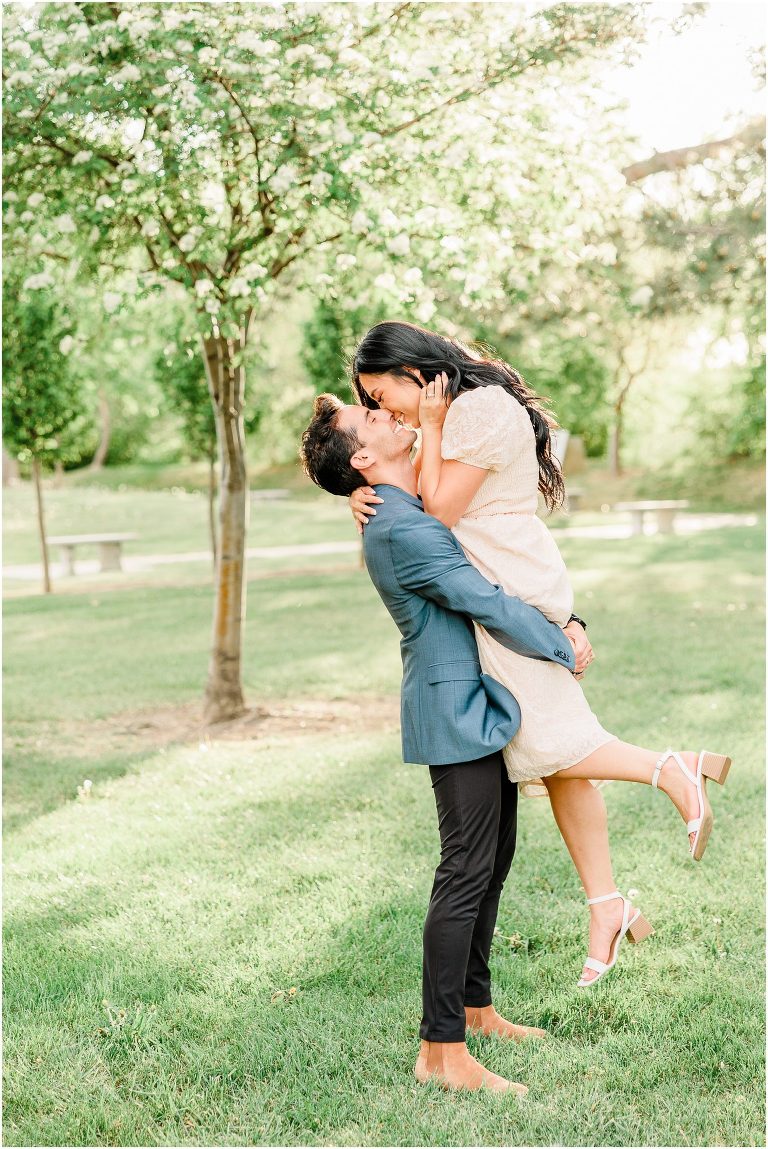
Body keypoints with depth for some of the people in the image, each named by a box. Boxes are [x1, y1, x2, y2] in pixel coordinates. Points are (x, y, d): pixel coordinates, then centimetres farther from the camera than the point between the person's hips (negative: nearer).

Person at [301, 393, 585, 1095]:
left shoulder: (427, 509, 12)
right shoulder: (400, 530, -19)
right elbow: (488, 604, -18)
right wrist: (562, 652, -6)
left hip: (484, 706, 10)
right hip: (456, 712, -10)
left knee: (493, 861, 17)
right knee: (466, 872, -7)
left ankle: (474, 1006, 30)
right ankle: (442, 1050, -1)